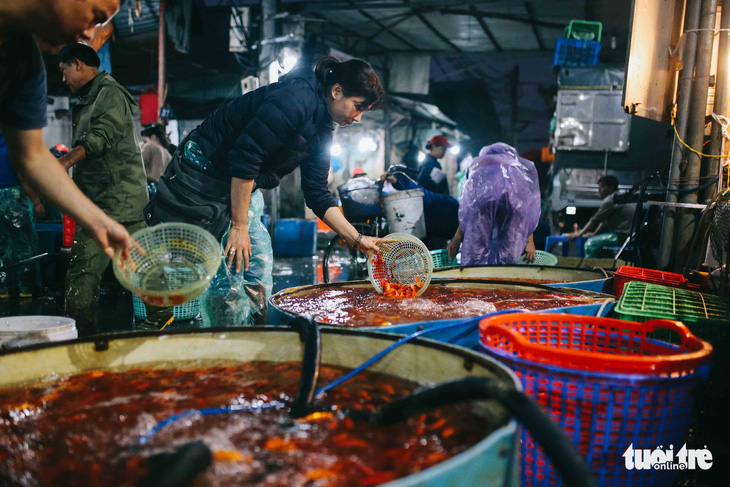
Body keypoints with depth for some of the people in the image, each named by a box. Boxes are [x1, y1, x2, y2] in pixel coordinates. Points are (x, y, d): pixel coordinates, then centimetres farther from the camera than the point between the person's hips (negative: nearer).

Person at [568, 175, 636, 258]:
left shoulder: (610, 200, -11)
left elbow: (595, 220, -10)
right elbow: (605, 221, 22)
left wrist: (579, 234, -4)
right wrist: (594, 233, 16)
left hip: (624, 235, -11)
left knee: (590, 243, -15)